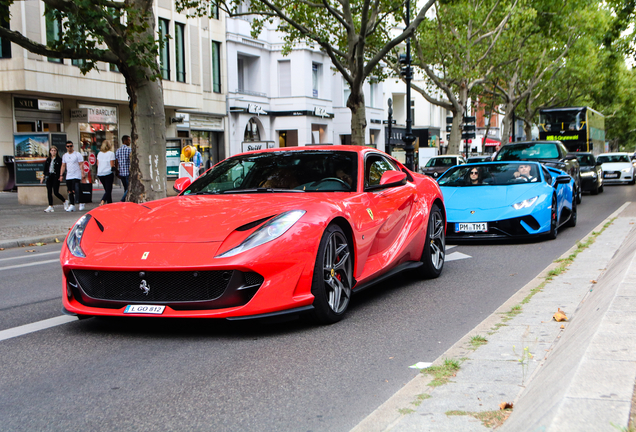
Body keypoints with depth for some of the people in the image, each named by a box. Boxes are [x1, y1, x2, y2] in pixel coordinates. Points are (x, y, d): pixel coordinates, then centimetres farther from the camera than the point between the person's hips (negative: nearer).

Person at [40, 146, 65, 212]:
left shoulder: (59, 159, -2)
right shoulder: (48, 159, 13)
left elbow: (61, 168, -4)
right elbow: (45, 169, 17)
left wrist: (60, 176, -12)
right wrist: (43, 176, 12)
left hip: (56, 177, -5)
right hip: (49, 176, 5)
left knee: (56, 192, -8)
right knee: (49, 192, 2)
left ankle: (65, 201, 16)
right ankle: (50, 206, 6)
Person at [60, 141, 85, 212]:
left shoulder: (77, 154, -2)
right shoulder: (65, 155, 15)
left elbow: (81, 164, -6)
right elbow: (63, 166, 18)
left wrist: (82, 173, -16)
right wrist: (61, 175, 10)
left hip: (76, 176, -6)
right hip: (68, 176, 6)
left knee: (75, 190, -14)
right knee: (70, 191, 5)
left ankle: (81, 203, -1)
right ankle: (72, 205, 9)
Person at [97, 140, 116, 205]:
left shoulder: (99, 153, 8)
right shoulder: (111, 153, -8)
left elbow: (98, 164, 12)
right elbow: (112, 165, -10)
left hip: (100, 174, 6)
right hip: (108, 173, -6)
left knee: (107, 190, 16)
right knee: (108, 190, -4)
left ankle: (109, 203, 18)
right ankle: (102, 201, -26)